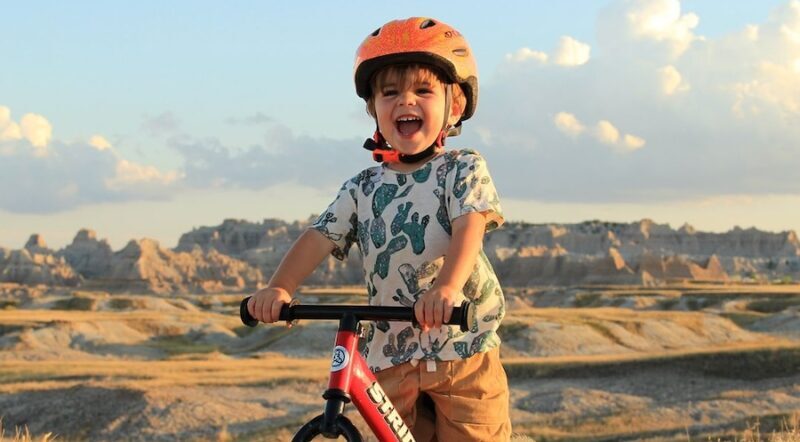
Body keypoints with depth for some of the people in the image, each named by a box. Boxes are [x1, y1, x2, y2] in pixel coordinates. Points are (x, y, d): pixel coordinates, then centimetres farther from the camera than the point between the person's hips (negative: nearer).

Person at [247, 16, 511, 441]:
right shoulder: (363, 188, 9)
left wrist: (447, 286, -38)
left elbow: (469, 227, -18)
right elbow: (319, 237, -1)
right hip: (392, 355, 3)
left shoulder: (463, 170, -1)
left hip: (462, 347, -3)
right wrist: (279, 288, -20)